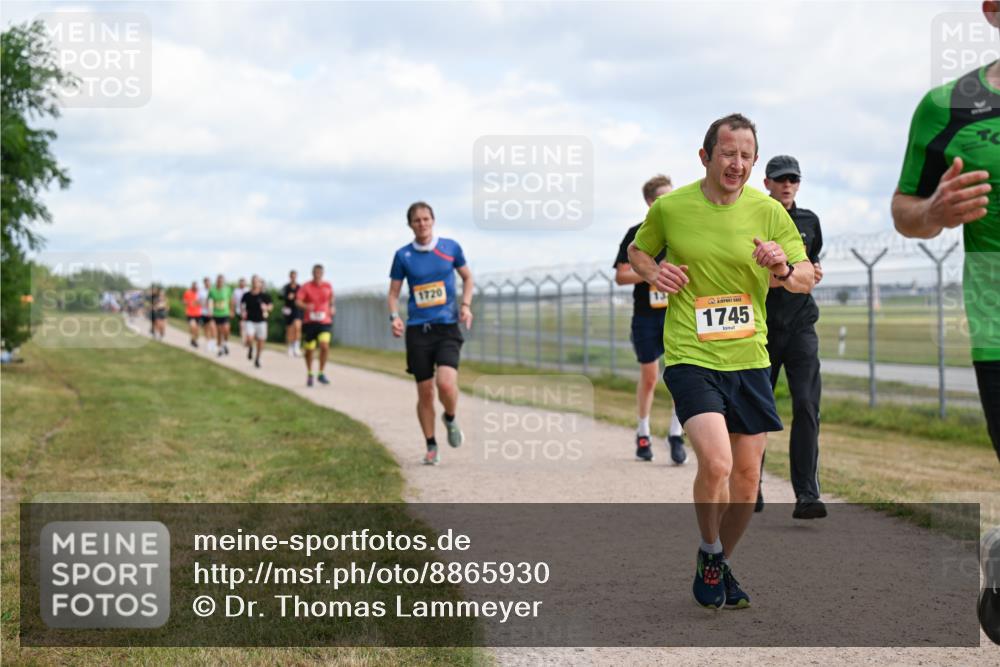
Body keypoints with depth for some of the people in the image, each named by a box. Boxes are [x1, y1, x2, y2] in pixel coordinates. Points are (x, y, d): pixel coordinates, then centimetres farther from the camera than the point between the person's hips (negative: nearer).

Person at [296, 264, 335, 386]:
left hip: (324, 322, 1)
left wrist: (333, 307, 9)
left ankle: (321, 374, -4)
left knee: (325, 346, -18)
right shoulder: (306, 287, -4)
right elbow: (298, 301, -16)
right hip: (310, 322, -1)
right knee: (309, 349, 6)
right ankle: (309, 374, 28)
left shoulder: (328, 286, 6)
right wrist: (305, 306, -35)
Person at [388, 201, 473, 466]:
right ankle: (431, 447, 19)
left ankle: (451, 419, 13)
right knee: (425, 392, 3)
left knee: (446, 384, -20)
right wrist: (394, 317, -10)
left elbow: (467, 277, 16)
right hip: (417, 330, 1)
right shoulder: (403, 255, 2)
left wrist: (466, 304, 0)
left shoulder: (450, 247, 2)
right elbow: (394, 292, 8)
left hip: (447, 327, -1)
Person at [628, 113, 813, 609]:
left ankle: (723, 563, 31)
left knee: (747, 476, 7)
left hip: (749, 359, 3)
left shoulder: (768, 211, 0)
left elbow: (806, 278, 2)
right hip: (691, 357, -3)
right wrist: (653, 272, -6)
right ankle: (708, 554, 7)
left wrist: (783, 268, -21)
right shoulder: (670, 207, -2)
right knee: (716, 462, -20)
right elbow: (637, 251, 16)